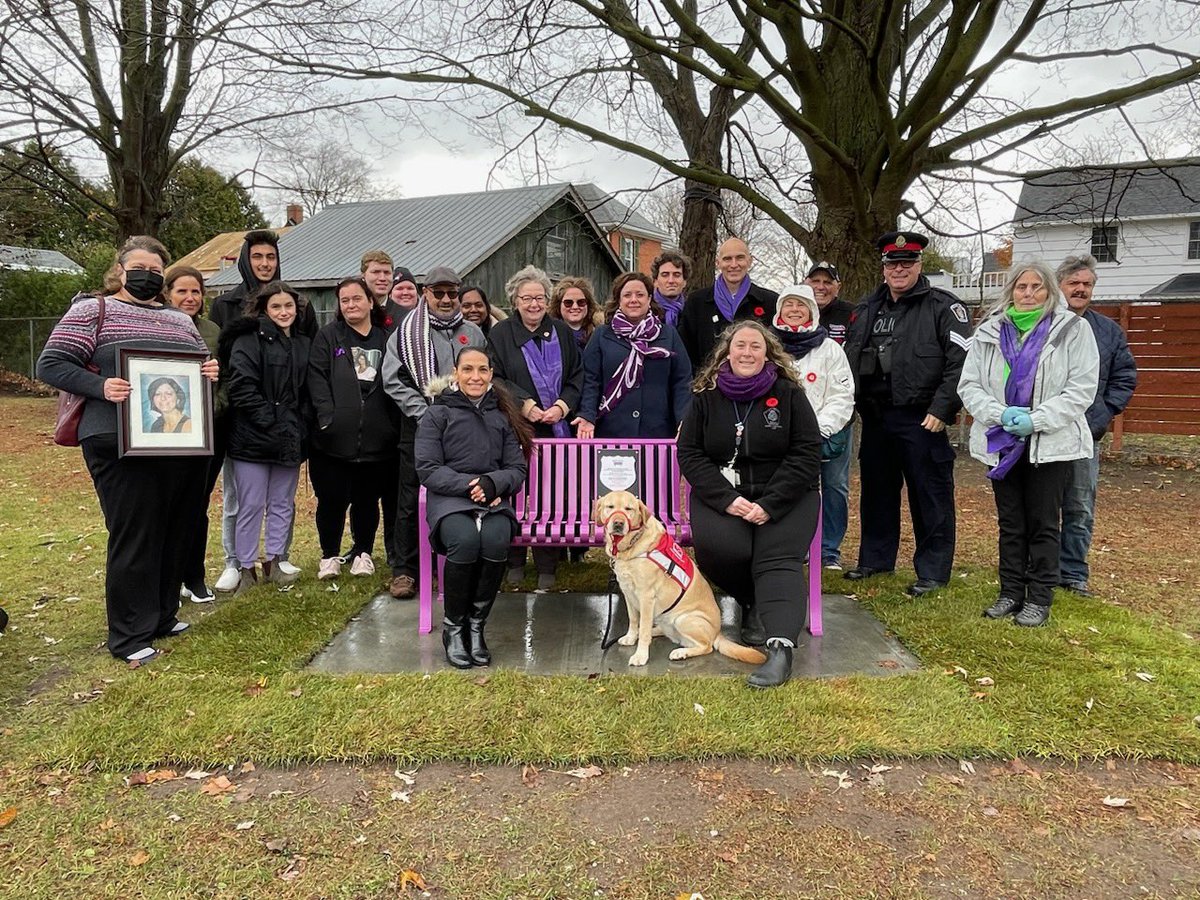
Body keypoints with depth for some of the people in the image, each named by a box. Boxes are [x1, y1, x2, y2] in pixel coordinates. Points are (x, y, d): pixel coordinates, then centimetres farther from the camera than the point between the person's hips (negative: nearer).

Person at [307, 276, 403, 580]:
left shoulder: (386, 339, 11)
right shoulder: (328, 336, 6)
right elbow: (317, 378, -3)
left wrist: (394, 424, 1)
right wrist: (327, 416, -15)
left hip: (377, 438, 1)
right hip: (335, 438, -1)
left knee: (368, 498, 9)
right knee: (332, 498, 4)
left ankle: (363, 552, 25)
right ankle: (330, 555, 20)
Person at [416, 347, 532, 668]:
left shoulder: (502, 417, 17)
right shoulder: (437, 415, 8)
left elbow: (518, 468, 12)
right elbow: (427, 469, 0)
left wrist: (492, 483, -10)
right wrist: (468, 485, -14)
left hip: (493, 500, 2)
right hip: (449, 500, -2)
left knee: (496, 541, -32)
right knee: (465, 540, -34)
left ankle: (476, 625, -13)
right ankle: (453, 627, -12)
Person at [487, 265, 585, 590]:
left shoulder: (562, 332, 12)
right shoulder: (501, 334, 5)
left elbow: (577, 377, 10)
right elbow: (495, 378, -2)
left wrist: (562, 406, -6)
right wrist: (525, 404, -13)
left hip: (557, 429, 2)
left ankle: (547, 566, 10)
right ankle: (515, 562, 14)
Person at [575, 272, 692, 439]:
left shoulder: (669, 335, 11)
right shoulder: (602, 335, 9)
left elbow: (682, 382, 5)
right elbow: (591, 381, 3)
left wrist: (684, 421, -8)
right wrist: (588, 416, -12)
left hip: (658, 431, 1)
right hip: (612, 431, 0)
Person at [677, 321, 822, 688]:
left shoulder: (789, 395, 3)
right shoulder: (706, 398, 8)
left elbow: (807, 455, -3)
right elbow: (689, 454, 2)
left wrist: (770, 504, -16)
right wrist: (727, 499, -14)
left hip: (784, 496, -1)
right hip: (720, 495, 1)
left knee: (778, 557, -25)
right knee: (716, 546, -26)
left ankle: (781, 647, -37)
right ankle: (754, 604, 1)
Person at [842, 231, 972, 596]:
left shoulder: (943, 307, -4)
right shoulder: (867, 309, 14)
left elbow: (961, 362, -12)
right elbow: (850, 359, 20)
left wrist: (942, 409, -18)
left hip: (922, 420, -6)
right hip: (875, 418, 6)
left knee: (930, 496, 1)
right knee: (876, 491, 16)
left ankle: (932, 571, 12)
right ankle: (875, 559, 31)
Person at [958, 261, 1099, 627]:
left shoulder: (1072, 329, -2)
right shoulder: (988, 332, 6)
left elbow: (1081, 388, -8)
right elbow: (969, 385, 1)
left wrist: (1036, 420, -17)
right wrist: (1000, 413, -15)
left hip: (1050, 444, -3)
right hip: (1001, 443, 3)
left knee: (1043, 524, 3)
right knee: (1010, 523, 11)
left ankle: (1039, 598, 14)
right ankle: (1011, 592, 21)